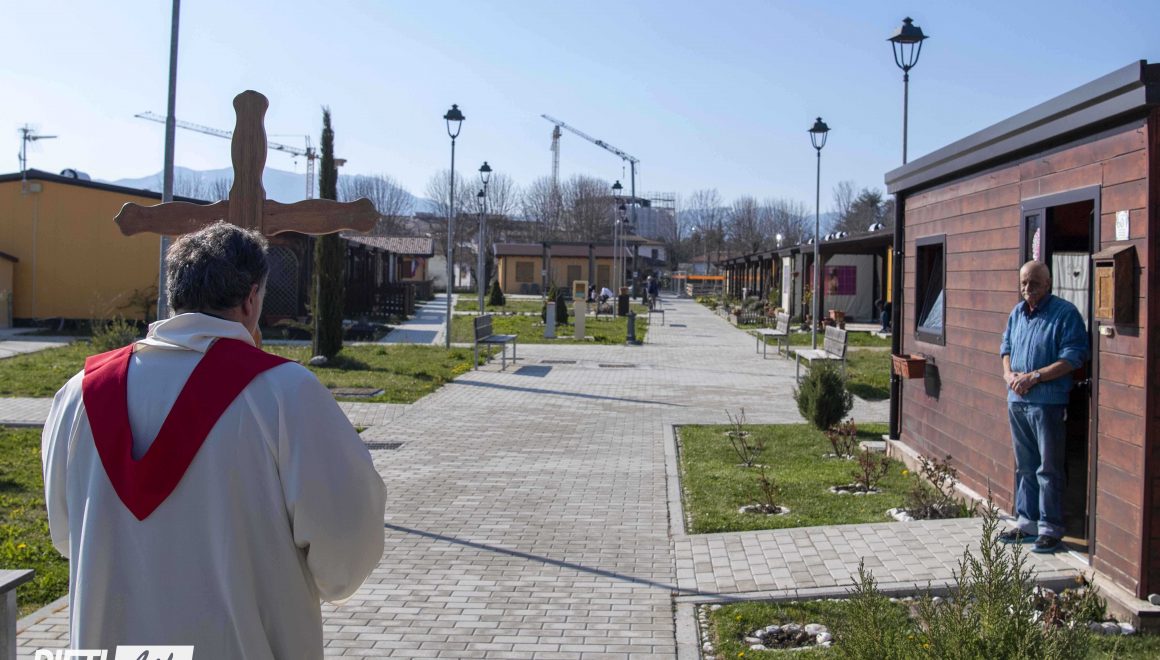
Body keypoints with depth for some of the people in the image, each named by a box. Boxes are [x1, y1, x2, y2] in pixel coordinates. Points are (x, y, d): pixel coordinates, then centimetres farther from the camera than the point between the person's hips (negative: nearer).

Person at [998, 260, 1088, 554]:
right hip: (1017, 401, 7)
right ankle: (1027, 521, 24)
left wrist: (1034, 377, -18)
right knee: (1025, 466, 14)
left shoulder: (1065, 313, -8)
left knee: (1049, 468, -2)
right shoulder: (1017, 313, 14)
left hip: (1048, 403, -7)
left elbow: (1073, 358, -14)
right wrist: (1009, 374, 0)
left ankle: (1051, 528, 5)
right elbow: (1006, 348, 21)